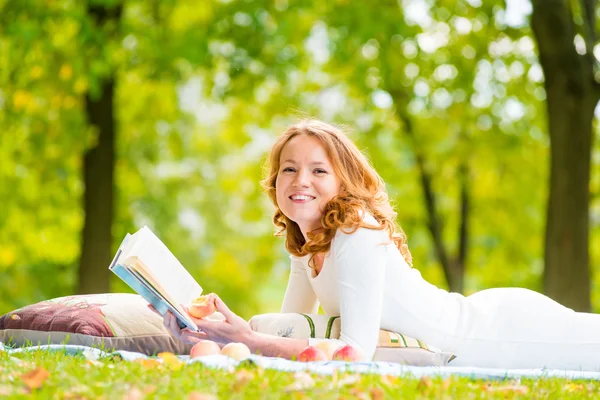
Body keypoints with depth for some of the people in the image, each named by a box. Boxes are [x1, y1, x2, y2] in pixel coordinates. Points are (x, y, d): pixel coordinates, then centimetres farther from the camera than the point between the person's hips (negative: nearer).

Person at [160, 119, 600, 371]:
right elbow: (291, 329, 3)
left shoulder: (358, 235, -26)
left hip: (504, 327, -7)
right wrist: (234, 330, -16)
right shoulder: (306, 246, 1)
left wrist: (252, 341, -32)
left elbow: (357, 350, -30)